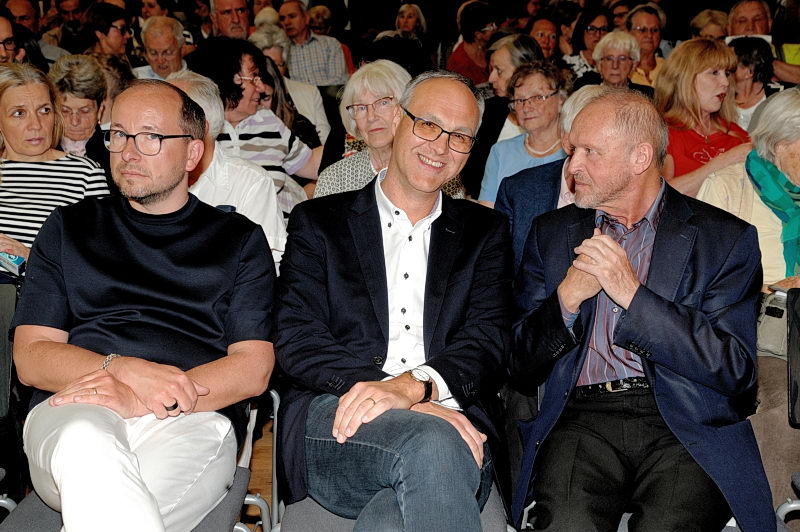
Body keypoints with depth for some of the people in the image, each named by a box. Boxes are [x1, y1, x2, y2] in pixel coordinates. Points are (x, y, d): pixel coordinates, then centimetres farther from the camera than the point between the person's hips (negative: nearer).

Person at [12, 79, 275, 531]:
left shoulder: (239, 239, 17)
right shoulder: (69, 229, 21)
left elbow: (254, 369, 5)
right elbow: (30, 357, 11)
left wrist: (140, 400, -12)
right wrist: (125, 370, -11)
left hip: (194, 421, -1)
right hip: (73, 413, 2)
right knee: (85, 443, -37)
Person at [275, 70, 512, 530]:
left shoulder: (485, 232, 20)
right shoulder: (318, 222, 16)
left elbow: (489, 341, 5)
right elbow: (297, 341, 2)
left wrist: (413, 385, -18)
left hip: (449, 422, 0)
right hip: (338, 422, 0)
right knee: (432, 445, -36)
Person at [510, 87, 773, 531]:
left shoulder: (726, 238, 6)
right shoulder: (552, 233, 15)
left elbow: (735, 370, -5)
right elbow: (520, 366, 12)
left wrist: (633, 293, -11)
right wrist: (568, 296, -7)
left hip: (685, 429, -1)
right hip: (580, 420, 1)